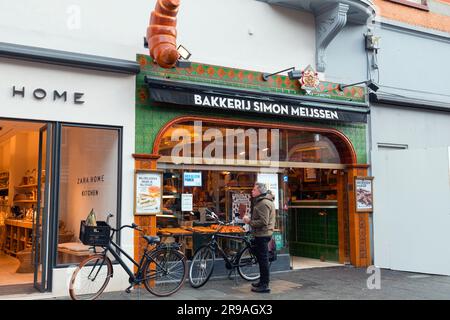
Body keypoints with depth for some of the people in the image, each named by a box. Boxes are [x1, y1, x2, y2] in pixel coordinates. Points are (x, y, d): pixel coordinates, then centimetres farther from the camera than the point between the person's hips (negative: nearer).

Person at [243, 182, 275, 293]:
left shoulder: (263, 204, -20)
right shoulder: (264, 201, 16)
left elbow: (263, 222, -26)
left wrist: (249, 221, -16)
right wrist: (250, 219, 12)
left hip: (262, 235, -11)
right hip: (262, 234, 11)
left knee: (263, 259, -5)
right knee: (262, 259, 18)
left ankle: (265, 285, 1)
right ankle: (262, 281, 29)